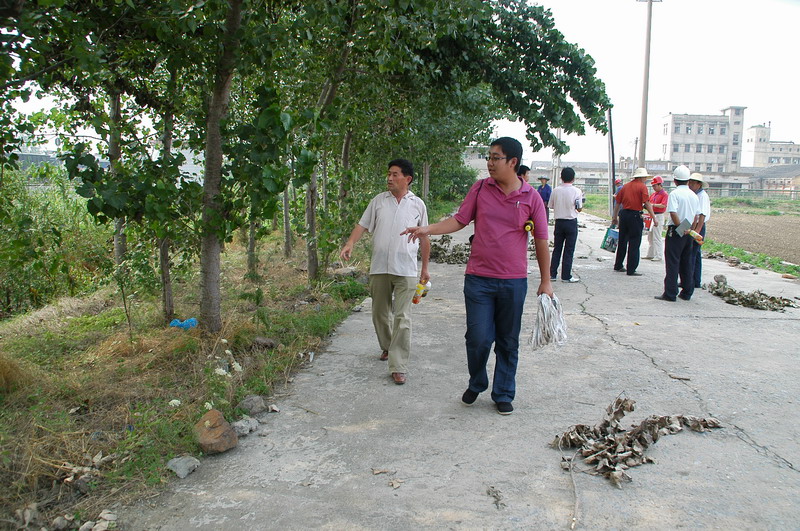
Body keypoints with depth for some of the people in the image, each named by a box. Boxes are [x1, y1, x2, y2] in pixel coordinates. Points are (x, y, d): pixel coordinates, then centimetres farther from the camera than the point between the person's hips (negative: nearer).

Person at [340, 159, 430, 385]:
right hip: (379, 268, 3)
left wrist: (425, 269, 11)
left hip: (405, 270, -2)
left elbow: (425, 239, 10)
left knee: (402, 318, -7)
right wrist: (350, 243, -14)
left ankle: (398, 367, -4)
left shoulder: (418, 204, 4)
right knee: (380, 313, 15)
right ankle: (387, 347, 40)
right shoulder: (378, 200, 7)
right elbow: (362, 224, 6)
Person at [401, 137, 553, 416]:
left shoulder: (531, 197, -2)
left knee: (508, 342, 10)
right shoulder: (480, 189, 2)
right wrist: (428, 229, -8)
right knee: (478, 338, -1)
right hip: (478, 279, 0)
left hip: (514, 282, 0)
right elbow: (459, 220, 6)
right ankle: (476, 384, 26)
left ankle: (503, 395, 27)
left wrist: (546, 281, 4)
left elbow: (541, 242, 3)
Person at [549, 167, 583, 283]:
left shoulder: (556, 190, -3)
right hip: (571, 222, -3)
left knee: (557, 249, 11)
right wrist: (582, 198, 11)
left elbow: (551, 206, 4)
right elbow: (579, 209, -5)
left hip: (559, 222, 3)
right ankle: (566, 276, 5)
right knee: (569, 250, 3)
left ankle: (552, 274, 13)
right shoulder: (576, 191, -10)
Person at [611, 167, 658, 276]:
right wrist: (654, 218, -14)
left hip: (623, 214, 6)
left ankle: (618, 265, 27)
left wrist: (615, 217, 20)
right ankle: (631, 270, 0)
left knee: (622, 241, 17)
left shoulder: (626, 186, 11)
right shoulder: (642, 187, -6)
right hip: (635, 215, -6)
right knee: (634, 243, 0)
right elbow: (647, 203, -14)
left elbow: (618, 202, 12)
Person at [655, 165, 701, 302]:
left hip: (676, 231, -6)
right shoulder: (694, 195, 10)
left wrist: (681, 228, -14)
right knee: (687, 263, 12)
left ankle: (670, 293, -2)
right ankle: (687, 292, 17)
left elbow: (673, 213, -21)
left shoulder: (674, 194, -11)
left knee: (672, 263, -3)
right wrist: (689, 230, 15)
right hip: (689, 233, 6)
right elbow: (696, 216, 12)